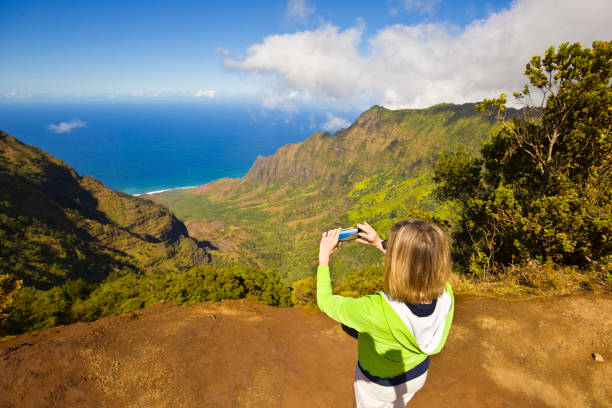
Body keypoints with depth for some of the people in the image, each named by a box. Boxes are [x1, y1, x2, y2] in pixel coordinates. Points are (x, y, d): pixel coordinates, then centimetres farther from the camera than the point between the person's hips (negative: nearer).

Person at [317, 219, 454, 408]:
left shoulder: (377, 312, -45)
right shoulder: (446, 295, -30)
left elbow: (325, 302, -26)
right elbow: (415, 269, -6)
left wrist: (324, 257, -16)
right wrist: (380, 244, -5)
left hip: (379, 384, -3)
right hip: (419, 375, 4)